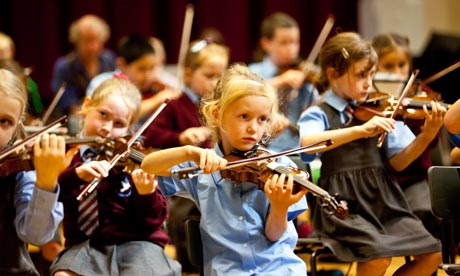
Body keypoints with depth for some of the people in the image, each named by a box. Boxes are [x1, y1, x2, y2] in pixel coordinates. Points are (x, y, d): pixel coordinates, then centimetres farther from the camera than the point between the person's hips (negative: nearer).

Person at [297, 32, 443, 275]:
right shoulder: (318, 115, -2)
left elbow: (396, 162, 7)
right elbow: (306, 143, -26)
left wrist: (426, 136, -11)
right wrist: (361, 130, -34)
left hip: (384, 202, 5)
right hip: (343, 205, -5)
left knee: (432, 254, -9)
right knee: (378, 255, -29)